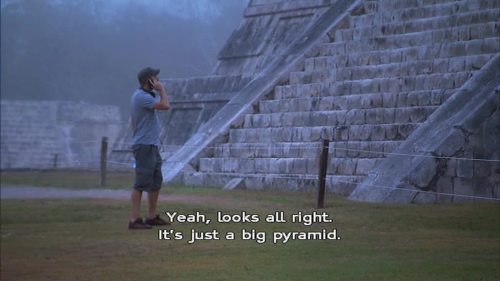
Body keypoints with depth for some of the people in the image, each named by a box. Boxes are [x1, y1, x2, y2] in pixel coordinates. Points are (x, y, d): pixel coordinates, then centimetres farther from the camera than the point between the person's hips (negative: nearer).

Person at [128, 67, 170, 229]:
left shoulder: (145, 96, 17)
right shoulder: (141, 96, -16)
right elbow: (165, 106, -25)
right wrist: (162, 90, -10)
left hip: (152, 146, 11)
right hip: (145, 146, -11)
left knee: (156, 182, 15)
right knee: (142, 183, -11)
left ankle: (152, 217, 22)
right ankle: (134, 220, -11)